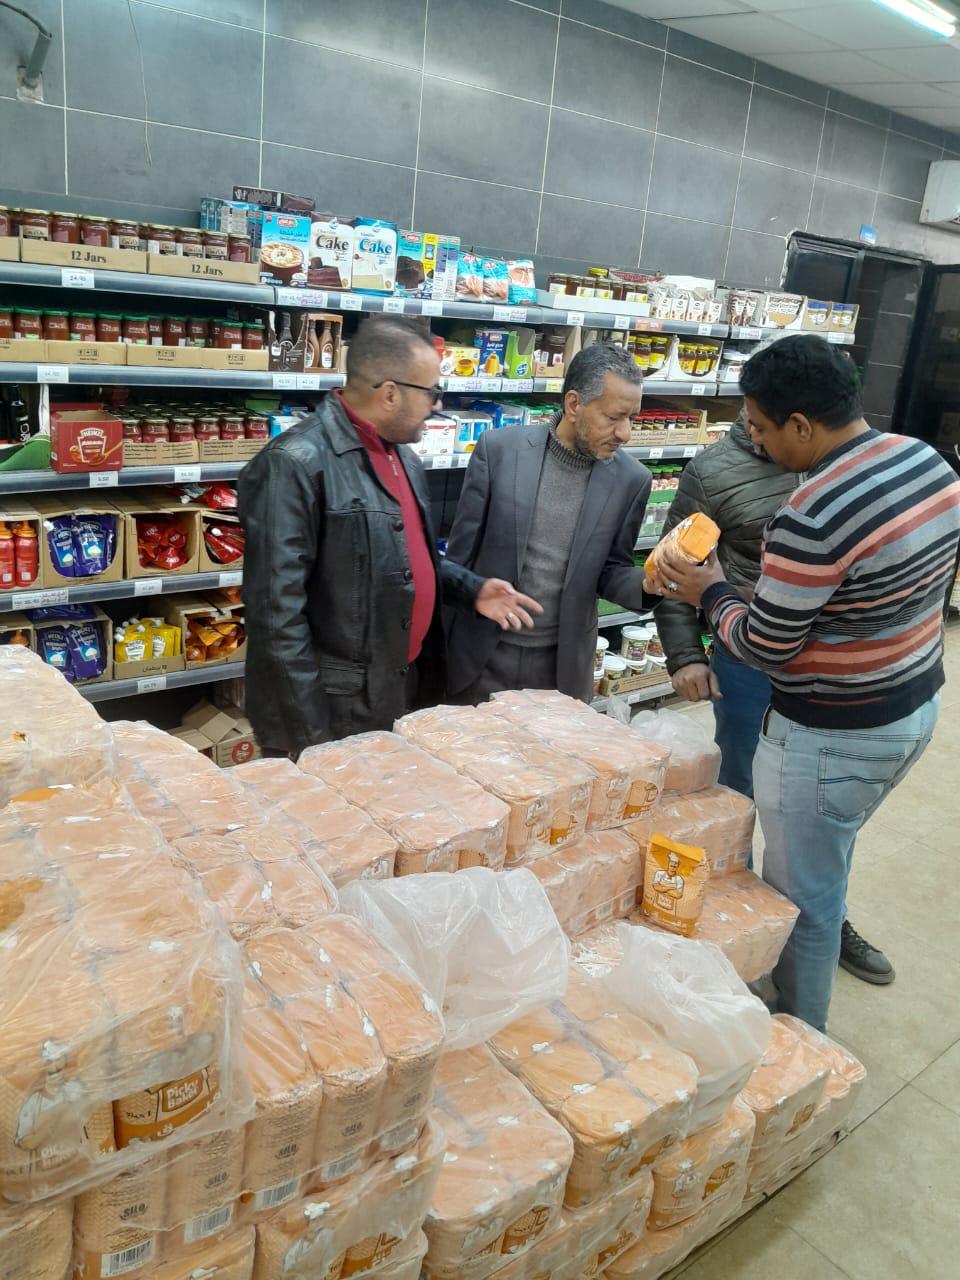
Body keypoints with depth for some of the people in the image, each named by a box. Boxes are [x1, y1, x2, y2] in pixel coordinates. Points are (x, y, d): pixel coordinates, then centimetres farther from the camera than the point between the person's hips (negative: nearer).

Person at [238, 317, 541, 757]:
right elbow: (278, 615, -20)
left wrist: (470, 589, 6)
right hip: (334, 715, -8)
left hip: (407, 696, 8)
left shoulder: (402, 453, 10)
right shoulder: (295, 464, -18)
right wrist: (309, 737, -19)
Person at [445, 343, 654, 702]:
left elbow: (609, 570, 4)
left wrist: (649, 582, -18)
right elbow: (461, 551, -3)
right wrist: (440, 643, 1)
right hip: (482, 655, -1)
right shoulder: (498, 449, -10)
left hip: (563, 665, 1)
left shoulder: (631, 479, -6)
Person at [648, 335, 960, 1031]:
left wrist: (710, 592, -3)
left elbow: (765, 648, -20)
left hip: (832, 738, -9)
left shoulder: (811, 518, -29)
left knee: (802, 897, 12)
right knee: (827, 861, 29)